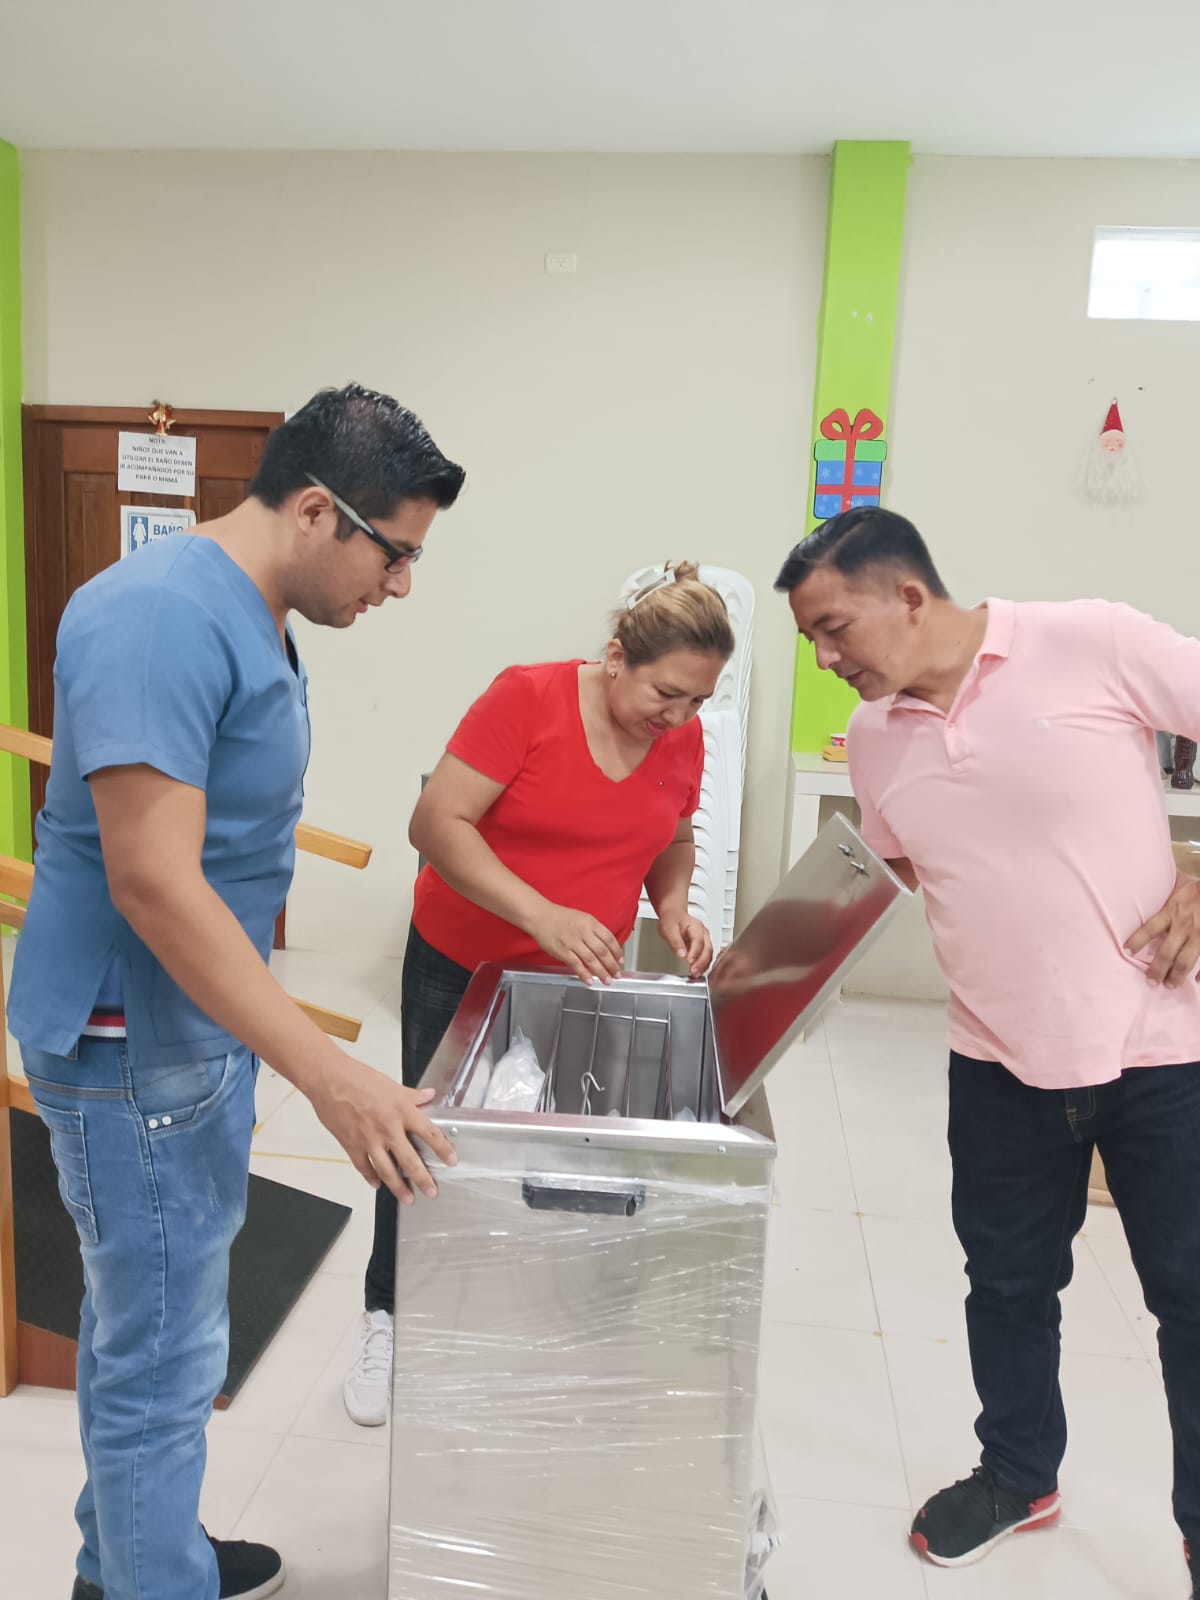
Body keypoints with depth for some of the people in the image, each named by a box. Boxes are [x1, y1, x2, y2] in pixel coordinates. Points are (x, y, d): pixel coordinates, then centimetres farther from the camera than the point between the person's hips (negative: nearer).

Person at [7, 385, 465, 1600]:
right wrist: (329, 1075, -30)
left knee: (136, 1320, 24)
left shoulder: (250, 619, 8)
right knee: (166, 1356, 4)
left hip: (197, 1021, 10)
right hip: (135, 1042, -10)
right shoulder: (161, 617, -24)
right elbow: (151, 879, -29)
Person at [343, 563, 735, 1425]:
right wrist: (540, 915, -35)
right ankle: (388, 1320, 31)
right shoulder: (528, 698, -21)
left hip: (578, 978, 4)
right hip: (461, 965, -3)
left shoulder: (684, 737, -5)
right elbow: (437, 821, -25)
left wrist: (674, 907, -9)